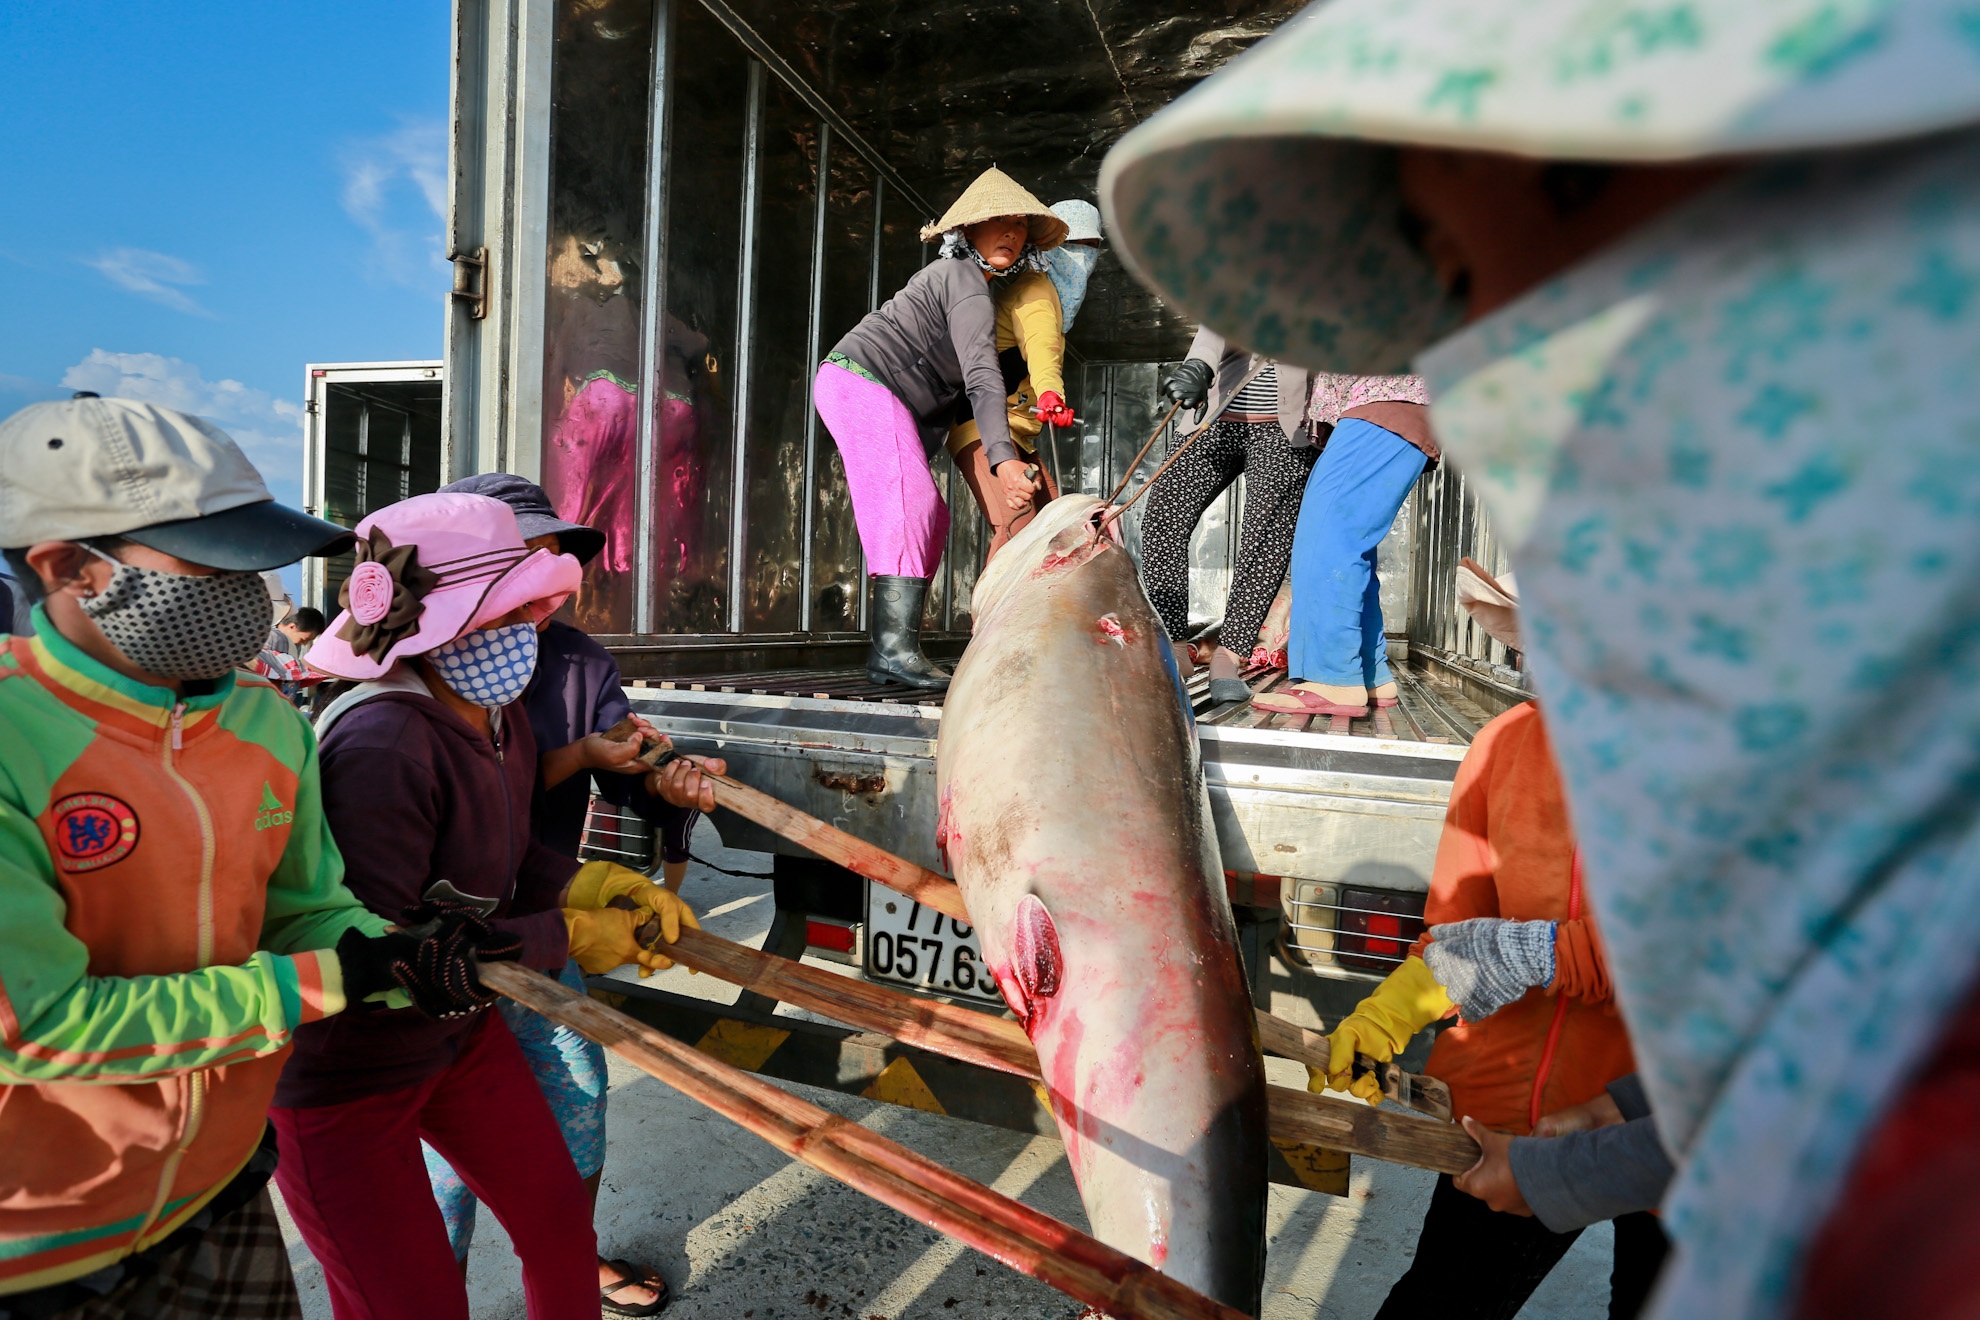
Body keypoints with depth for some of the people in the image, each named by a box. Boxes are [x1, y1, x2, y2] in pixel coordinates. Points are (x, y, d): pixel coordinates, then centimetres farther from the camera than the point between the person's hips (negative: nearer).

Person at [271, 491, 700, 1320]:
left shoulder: (498, 720, -5)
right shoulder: (381, 745, -32)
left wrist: (594, 890, -8)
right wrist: (564, 938, -22)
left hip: (458, 1030, 8)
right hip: (342, 1075, -7)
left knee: (561, 1224, 16)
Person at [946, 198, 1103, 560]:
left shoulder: (1054, 292, 22)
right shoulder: (1034, 286, -11)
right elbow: (1040, 343, -31)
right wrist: (1050, 392, -49)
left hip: (1017, 434, 10)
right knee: (1017, 523, -26)